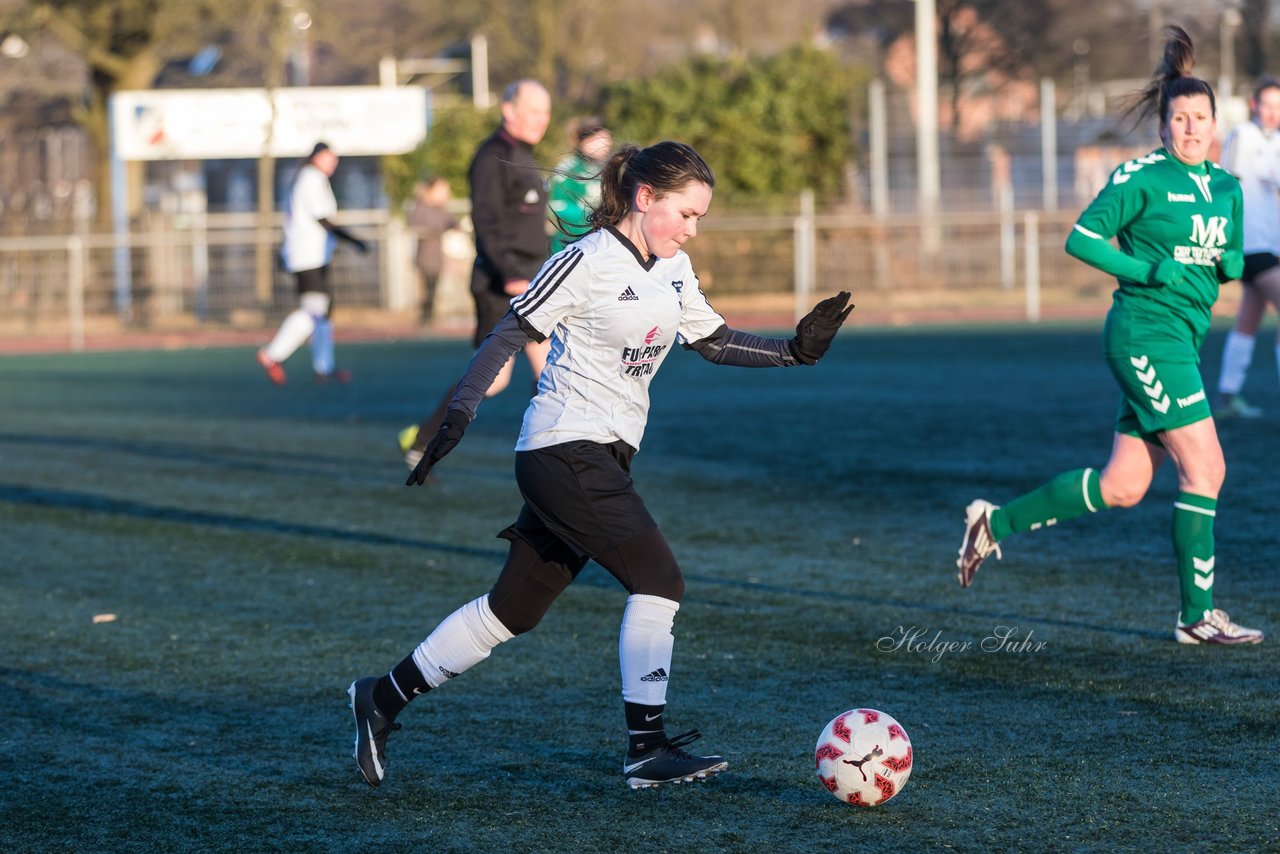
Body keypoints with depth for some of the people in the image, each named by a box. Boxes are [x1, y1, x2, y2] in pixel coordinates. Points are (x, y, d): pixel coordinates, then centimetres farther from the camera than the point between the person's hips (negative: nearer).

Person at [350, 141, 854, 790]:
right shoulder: (587, 262, -13)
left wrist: (794, 350, 7)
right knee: (659, 579, -14)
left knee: (515, 609, 11)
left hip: (605, 458, 9)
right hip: (565, 450, -9)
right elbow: (511, 333, -12)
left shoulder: (674, 268, 12)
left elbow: (712, 341, 19)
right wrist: (460, 412, -19)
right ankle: (647, 749, -10)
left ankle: (384, 698, 21)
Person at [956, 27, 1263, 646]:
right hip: (1146, 332, -8)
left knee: (1123, 487, 6)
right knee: (1205, 468, -11)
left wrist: (1226, 261, -3)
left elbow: (1231, 261, 21)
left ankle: (996, 523, 19)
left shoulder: (1226, 187, 13)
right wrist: (1151, 270, -18)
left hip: (1181, 339, 8)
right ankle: (1198, 616, -4)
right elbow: (1081, 239, -9)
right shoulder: (1141, 177, -8)